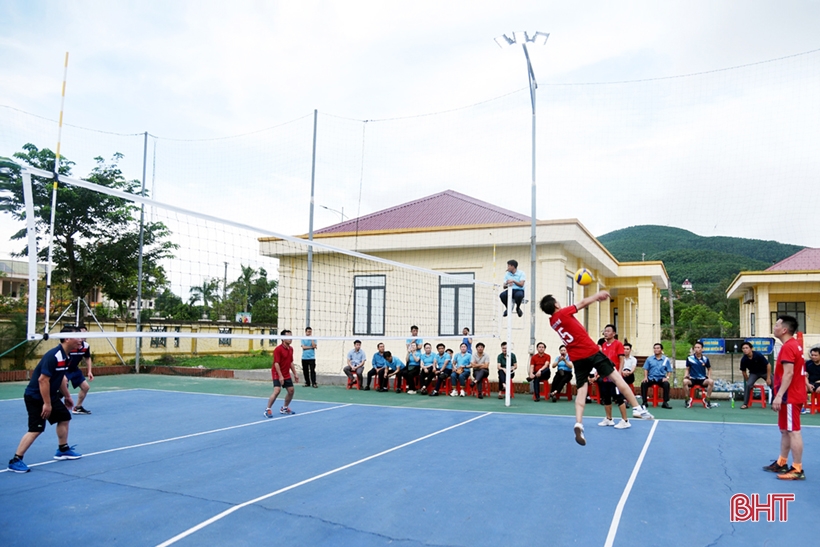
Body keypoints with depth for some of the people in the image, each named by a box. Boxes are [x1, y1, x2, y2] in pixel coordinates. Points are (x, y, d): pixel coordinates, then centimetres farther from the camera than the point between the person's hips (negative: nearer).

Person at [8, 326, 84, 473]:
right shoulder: (53, 356, -26)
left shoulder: (65, 356, 4)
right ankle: (15, 460, -2)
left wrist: (67, 396, 22)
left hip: (50, 395, 10)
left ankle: (63, 450, 30)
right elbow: (43, 380, -28)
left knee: (64, 417, 16)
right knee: (36, 429, -12)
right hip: (35, 397, -10)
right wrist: (47, 403, -25)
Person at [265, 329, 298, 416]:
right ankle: (268, 410, -10)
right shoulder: (278, 349, -17)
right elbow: (276, 363, -21)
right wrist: (280, 376, -26)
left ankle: (284, 408, 27)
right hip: (277, 373, -8)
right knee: (277, 390, -21)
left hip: (287, 374, 8)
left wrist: (295, 374, 13)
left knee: (291, 391, 10)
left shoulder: (291, 349, 7)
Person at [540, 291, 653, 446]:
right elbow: (582, 303, 1)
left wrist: (595, 298, 25)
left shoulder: (552, 322, 11)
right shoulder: (562, 313, -9)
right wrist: (598, 295, 17)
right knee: (617, 377, 7)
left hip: (577, 358, 6)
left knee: (581, 391, 4)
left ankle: (578, 424, -12)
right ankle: (637, 409, 11)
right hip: (591, 352, -5)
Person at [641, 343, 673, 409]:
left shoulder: (666, 359, 7)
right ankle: (644, 402, -20)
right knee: (643, 384, -29)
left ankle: (665, 403, -20)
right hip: (651, 378, 1)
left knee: (666, 384, -33)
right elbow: (646, 369, 9)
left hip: (661, 378, -1)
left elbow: (669, 371, 9)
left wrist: (667, 377, -10)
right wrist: (645, 377, -7)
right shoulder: (649, 359, 9)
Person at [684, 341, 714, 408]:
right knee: (685, 381, -34)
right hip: (692, 379, -1)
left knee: (711, 382, -31)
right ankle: (688, 399, -15)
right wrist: (686, 375, -12)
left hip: (702, 379, 1)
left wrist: (709, 377, -2)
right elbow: (687, 369, 8)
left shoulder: (705, 359, 1)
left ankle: (707, 400, -12)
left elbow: (709, 369, 14)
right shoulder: (689, 358, -1)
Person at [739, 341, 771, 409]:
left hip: (765, 372, -1)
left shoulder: (758, 355, -29)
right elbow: (744, 371, -5)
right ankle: (745, 404, -15)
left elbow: (768, 365, -20)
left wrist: (768, 378, -19)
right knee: (748, 385, -22)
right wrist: (748, 381, -1)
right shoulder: (743, 360, -21)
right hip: (754, 373, 1)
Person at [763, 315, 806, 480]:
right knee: (785, 430, 15)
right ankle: (781, 463, 23)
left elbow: (788, 373, -24)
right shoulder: (794, 345, 15)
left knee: (793, 431, -6)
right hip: (793, 394, 11)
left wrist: (779, 395, -25)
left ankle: (797, 470, -2)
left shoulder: (788, 347, -17)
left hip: (790, 396, -11)